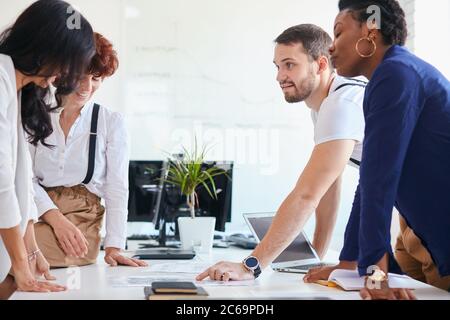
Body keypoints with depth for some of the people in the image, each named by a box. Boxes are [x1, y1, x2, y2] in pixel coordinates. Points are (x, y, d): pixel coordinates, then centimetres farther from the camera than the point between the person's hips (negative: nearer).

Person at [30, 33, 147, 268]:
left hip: (83, 224, -2)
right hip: (38, 218, 2)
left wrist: (113, 247, -7)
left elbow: (117, 189, 4)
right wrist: (56, 218, -15)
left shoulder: (112, 123, 8)